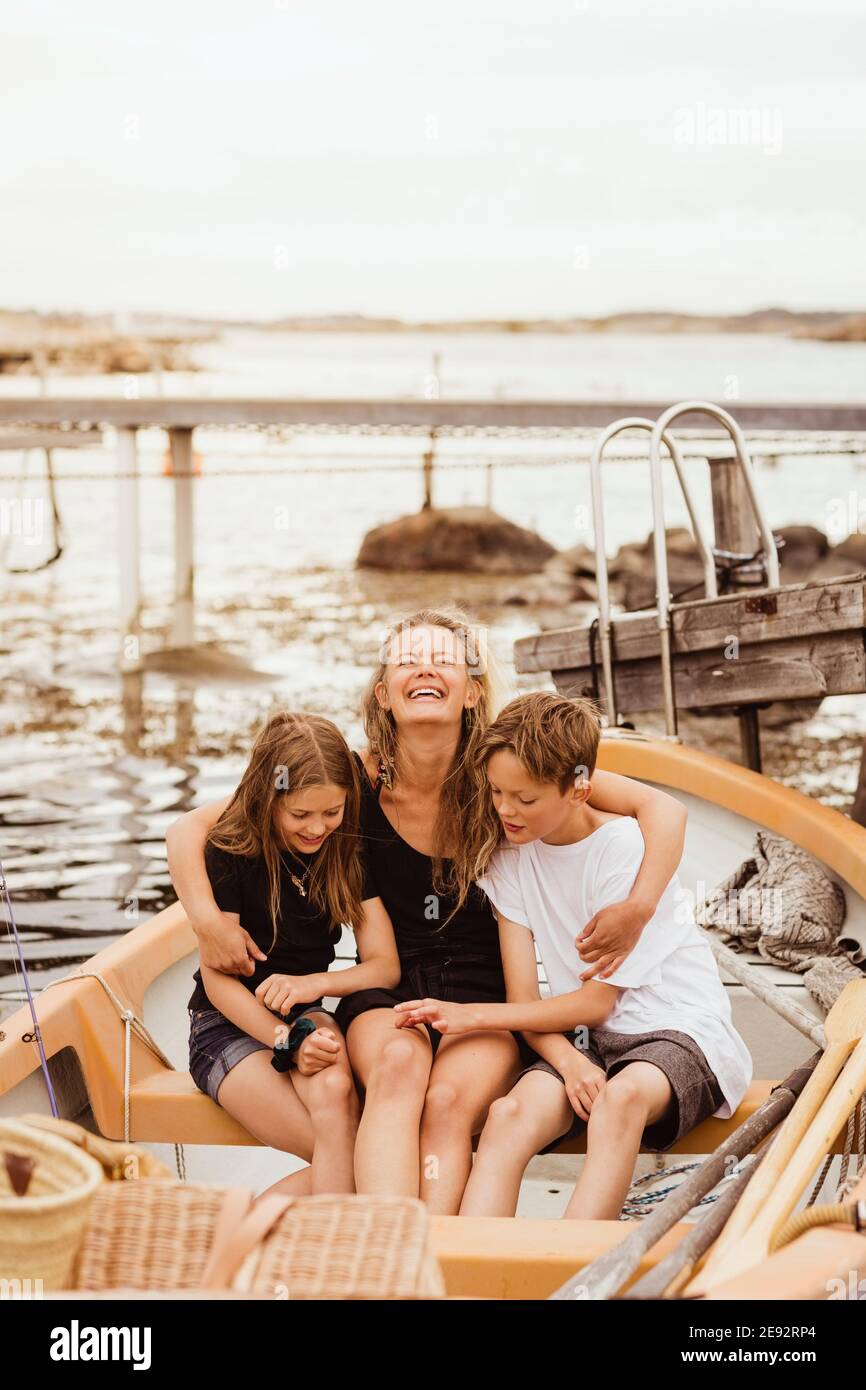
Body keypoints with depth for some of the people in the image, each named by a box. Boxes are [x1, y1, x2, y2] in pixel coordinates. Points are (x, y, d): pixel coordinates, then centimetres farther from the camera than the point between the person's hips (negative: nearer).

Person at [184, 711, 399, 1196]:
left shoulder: (349, 854, 1)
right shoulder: (231, 854, -11)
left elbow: (386, 965, -1)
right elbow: (219, 981, -12)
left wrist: (314, 983, -21)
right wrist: (289, 1044, -27)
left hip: (307, 1018, 4)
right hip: (230, 1026, -4)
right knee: (346, 1156, -28)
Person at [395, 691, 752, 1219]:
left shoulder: (625, 847, -13)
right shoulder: (508, 851, 4)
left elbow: (597, 1000, -10)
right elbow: (524, 996, 0)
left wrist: (473, 1015, -10)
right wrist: (566, 1058, -21)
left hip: (678, 1030, -4)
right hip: (584, 1038, 5)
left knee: (621, 1097, -39)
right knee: (510, 1114, -28)